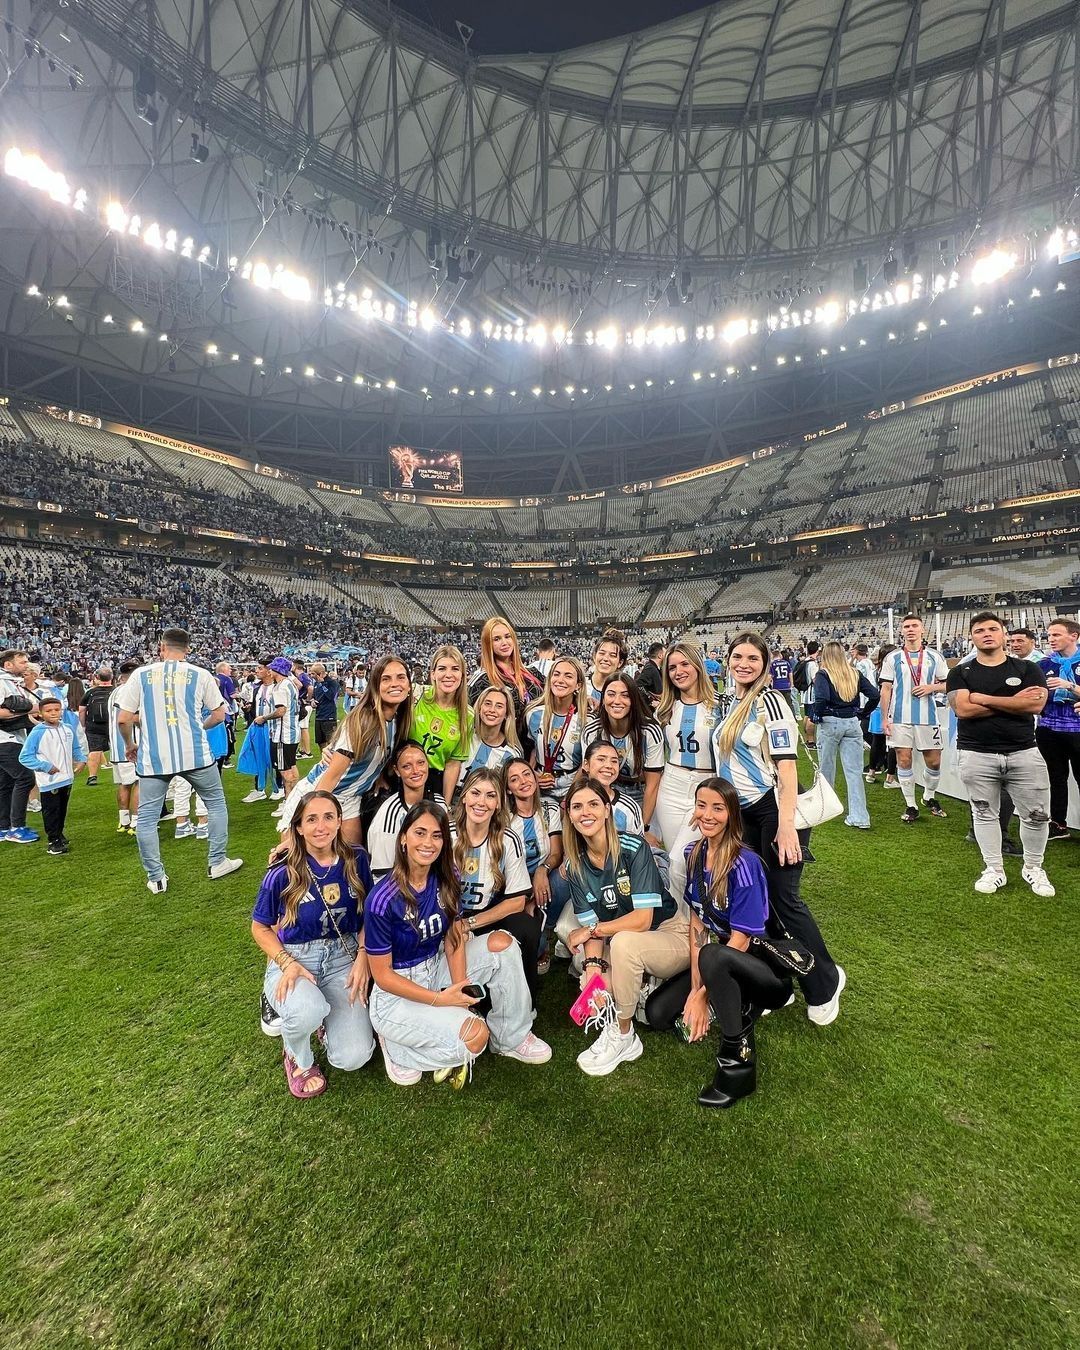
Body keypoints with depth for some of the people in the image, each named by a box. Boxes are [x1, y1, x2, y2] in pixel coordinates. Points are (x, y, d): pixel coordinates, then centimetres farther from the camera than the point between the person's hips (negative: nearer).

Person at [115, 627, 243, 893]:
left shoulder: (140, 675, 1)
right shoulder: (200, 675, 0)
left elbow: (123, 719, 0)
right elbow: (218, 715, 5)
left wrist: (129, 745, 18)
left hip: (153, 758, 1)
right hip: (195, 754, 0)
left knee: (146, 817, 13)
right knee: (216, 803, 17)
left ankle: (156, 878, 17)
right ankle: (218, 862, 22)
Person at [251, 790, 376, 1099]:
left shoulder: (356, 861, -6)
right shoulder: (282, 875, -12)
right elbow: (260, 928, 1)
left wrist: (363, 956, -9)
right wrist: (288, 964, -15)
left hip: (343, 958, 2)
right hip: (294, 959, -1)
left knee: (354, 1058, -14)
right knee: (307, 1012, -37)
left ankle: (325, 1021, 22)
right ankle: (298, 1058, 2)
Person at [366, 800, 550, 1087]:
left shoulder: (446, 880, -8)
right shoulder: (383, 900, -25)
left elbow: (454, 938, -1)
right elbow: (382, 974, -17)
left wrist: (459, 991, -15)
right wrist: (439, 999, -21)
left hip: (436, 967, 6)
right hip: (397, 992, -6)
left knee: (502, 943, -12)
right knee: (476, 1035, -24)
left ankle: (511, 1037, 5)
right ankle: (396, 1042, 1)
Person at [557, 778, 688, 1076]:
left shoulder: (634, 848, -23)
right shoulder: (575, 866, -7)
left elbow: (642, 919, -25)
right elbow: (591, 926, -9)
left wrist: (592, 930, -17)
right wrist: (593, 967, -27)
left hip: (671, 937, -4)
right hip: (621, 946, 5)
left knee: (623, 942, -33)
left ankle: (623, 1037, -12)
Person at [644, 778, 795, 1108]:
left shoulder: (745, 864, -23)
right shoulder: (694, 854, -3)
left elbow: (740, 941, -21)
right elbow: (696, 923, -2)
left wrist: (702, 995, -18)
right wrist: (695, 988, -11)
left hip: (767, 966, -6)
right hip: (720, 967, 7)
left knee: (713, 956, -37)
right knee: (657, 1013, -6)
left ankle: (739, 1060, -15)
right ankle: (743, 1005, 11)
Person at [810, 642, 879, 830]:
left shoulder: (823, 675, -8)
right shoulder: (855, 674, 6)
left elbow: (822, 699, -23)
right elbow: (875, 695, 3)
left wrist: (815, 716, -7)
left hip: (829, 723, -4)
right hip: (852, 723, 4)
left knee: (826, 767, 13)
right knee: (854, 771, 3)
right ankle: (859, 817, 1)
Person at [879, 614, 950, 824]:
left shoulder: (935, 656, 7)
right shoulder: (892, 658, 4)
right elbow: (886, 689, 2)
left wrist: (931, 687, -11)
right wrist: (885, 718, -4)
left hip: (928, 717, 1)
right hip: (900, 718, -1)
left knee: (934, 761, 7)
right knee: (904, 760, 1)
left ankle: (930, 797, 32)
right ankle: (911, 806, 12)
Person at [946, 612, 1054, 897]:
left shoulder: (1027, 668, 5)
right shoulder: (960, 673, 2)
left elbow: (1035, 705, -11)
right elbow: (963, 709, -13)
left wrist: (982, 698, -12)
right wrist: (1013, 702, -10)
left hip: (1024, 753, 1)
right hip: (976, 756, -1)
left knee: (1037, 814, 7)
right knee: (985, 814, 8)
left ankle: (1033, 868, 29)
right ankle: (994, 870, 22)